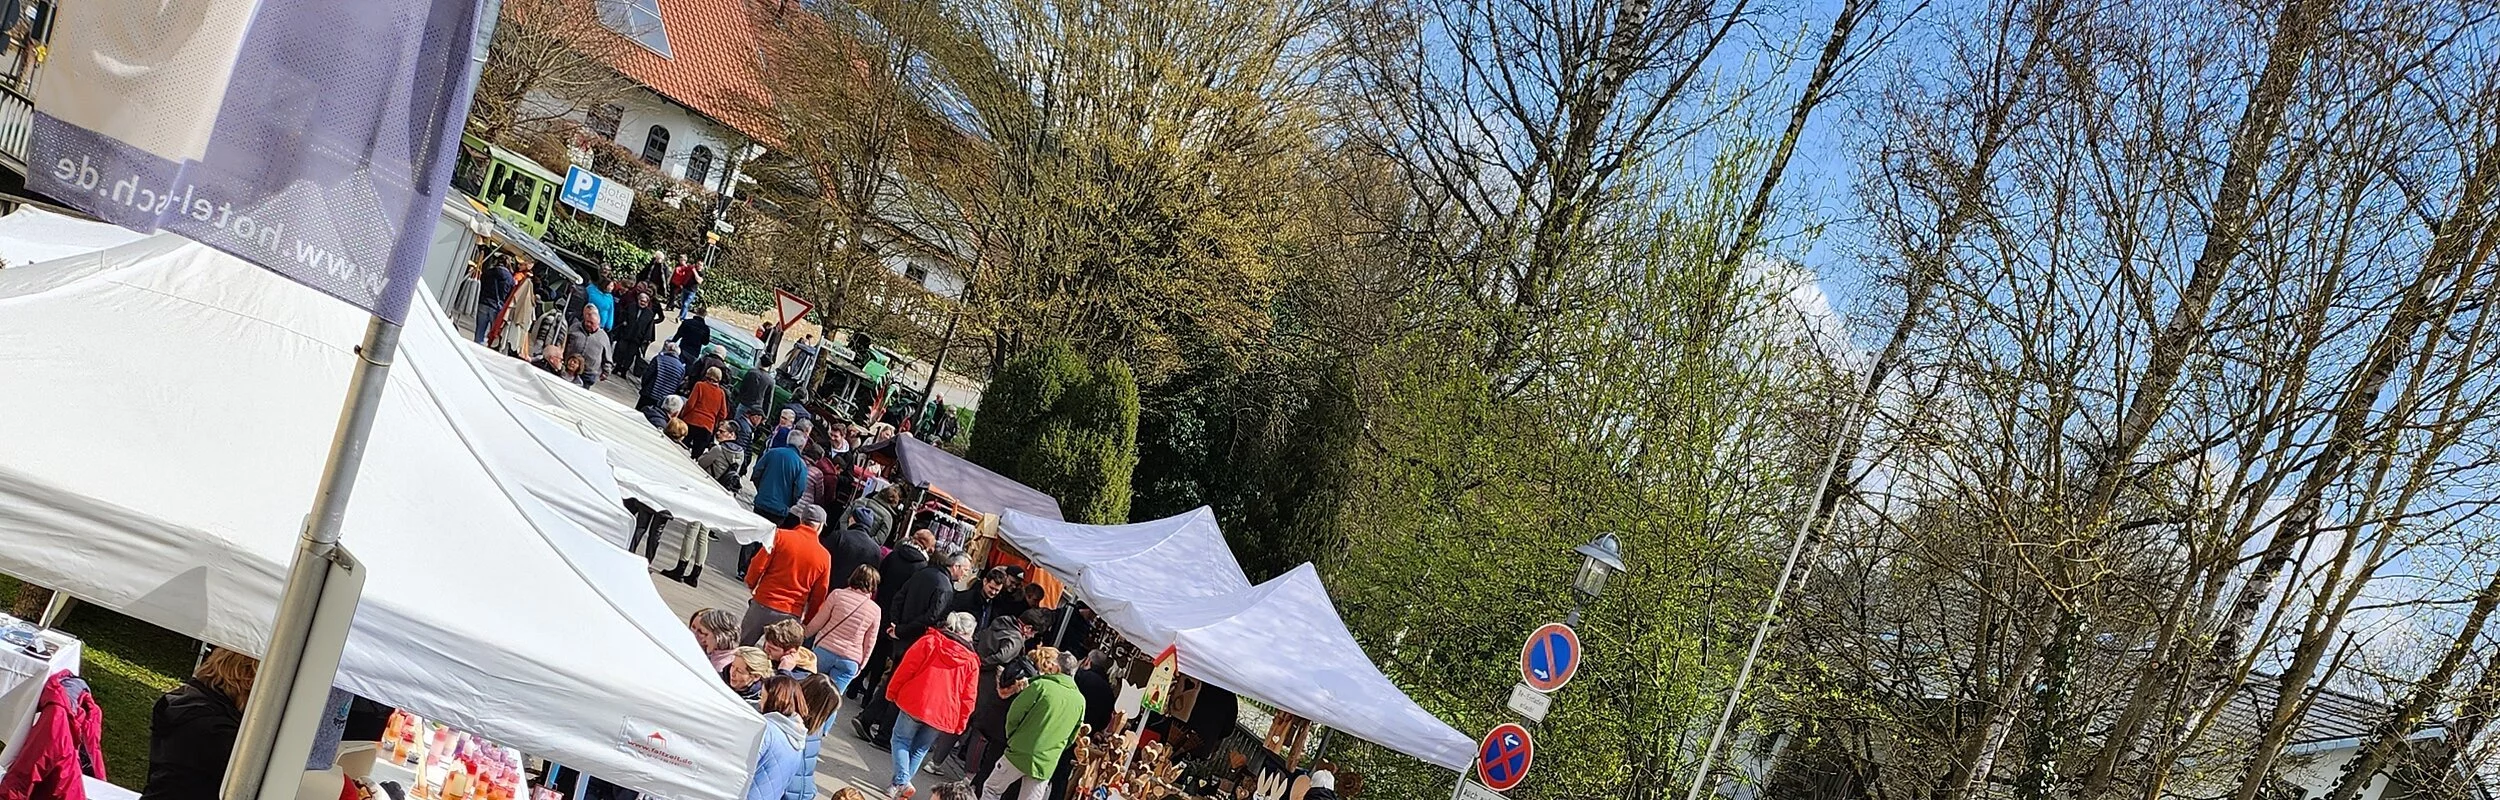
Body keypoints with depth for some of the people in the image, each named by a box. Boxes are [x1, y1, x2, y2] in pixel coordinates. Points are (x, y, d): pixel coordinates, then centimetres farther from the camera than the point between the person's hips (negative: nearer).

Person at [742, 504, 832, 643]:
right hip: (792, 614, 1)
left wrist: (751, 584, 12)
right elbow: (819, 596, 2)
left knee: (740, 647, 17)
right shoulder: (824, 557, -2)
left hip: (763, 605, -1)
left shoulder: (781, 536, -7)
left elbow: (758, 565, -8)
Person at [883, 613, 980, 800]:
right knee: (920, 749, 19)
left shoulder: (930, 641, 0)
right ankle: (902, 784, 13)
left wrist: (892, 691, 7)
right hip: (944, 714, 2)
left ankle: (901, 781, -4)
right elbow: (968, 699, 5)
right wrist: (960, 724, 14)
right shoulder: (972, 661, 5)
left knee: (901, 740, 14)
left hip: (915, 702, -2)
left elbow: (907, 667, -3)